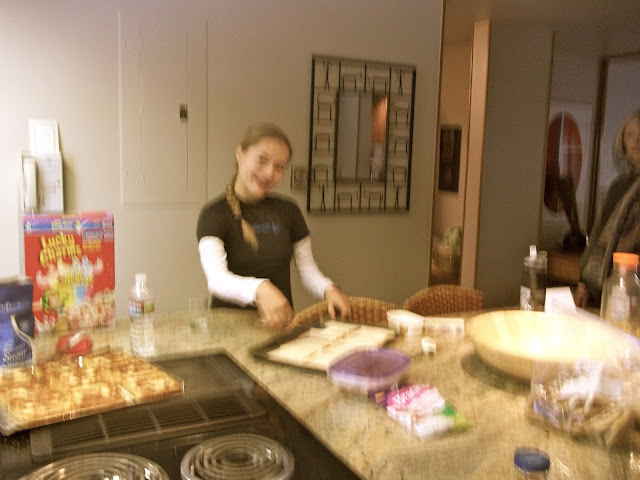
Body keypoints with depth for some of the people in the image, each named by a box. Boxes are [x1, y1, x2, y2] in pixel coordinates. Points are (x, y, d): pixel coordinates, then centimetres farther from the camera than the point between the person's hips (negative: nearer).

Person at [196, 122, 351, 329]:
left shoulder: (288, 210, 8)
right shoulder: (215, 213, -7)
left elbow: (307, 268, 10)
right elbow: (216, 279, -20)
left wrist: (328, 289, -12)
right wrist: (260, 290, -40)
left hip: (281, 322, 4)